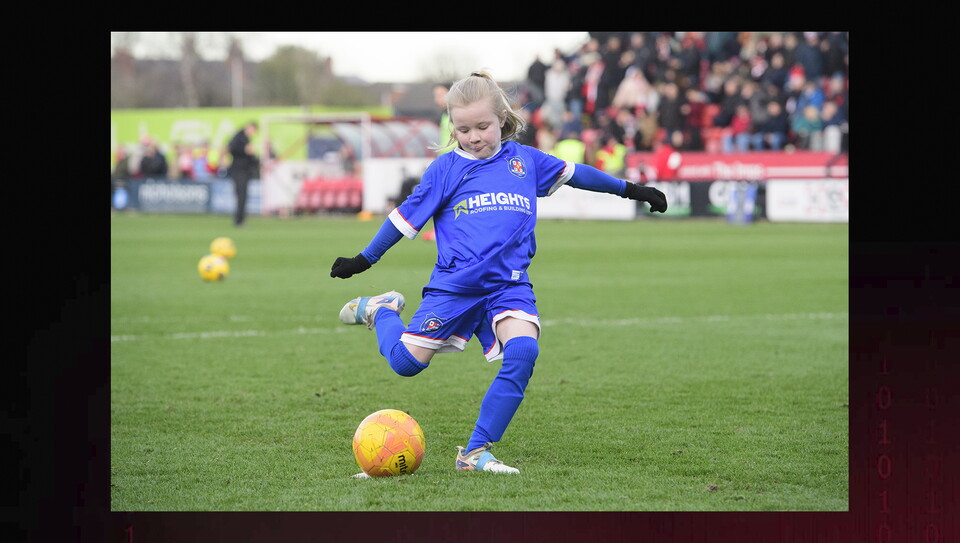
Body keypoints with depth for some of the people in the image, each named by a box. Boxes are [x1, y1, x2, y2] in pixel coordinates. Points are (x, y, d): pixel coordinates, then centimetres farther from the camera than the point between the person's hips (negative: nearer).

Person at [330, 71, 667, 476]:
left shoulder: (525, 160, 10)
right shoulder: (445, 169, 3)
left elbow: (573, 173, 23)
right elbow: (407, 216, 9)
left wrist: (630, 190, 30)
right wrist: (363, 260, 13)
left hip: (509, 284, 2)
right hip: (454, 285, -2)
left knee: (523, 352, -24)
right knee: (406, 362, -6)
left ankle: (476, 452, -18)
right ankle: (381, 311, 30)